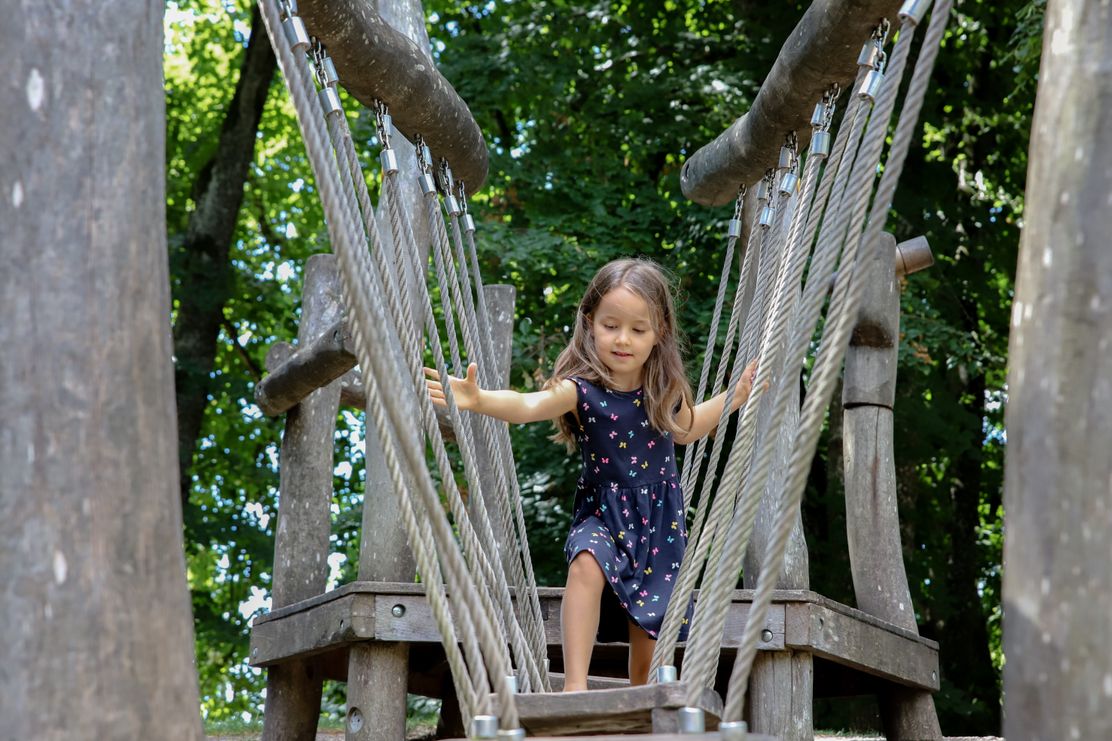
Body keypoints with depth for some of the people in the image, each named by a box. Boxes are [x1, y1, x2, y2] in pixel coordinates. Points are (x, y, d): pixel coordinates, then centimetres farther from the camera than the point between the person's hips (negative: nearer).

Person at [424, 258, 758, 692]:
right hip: (602, 513, -3)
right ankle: (574, 685, -34)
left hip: (658, 517, 4)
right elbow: (528, 406, -38)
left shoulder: (666, 390, -4)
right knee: (587, 562, -35)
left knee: (649, 625, 6)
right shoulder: (582, 390, -18)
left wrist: (736, 396, 13)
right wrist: (479, 399, -56)